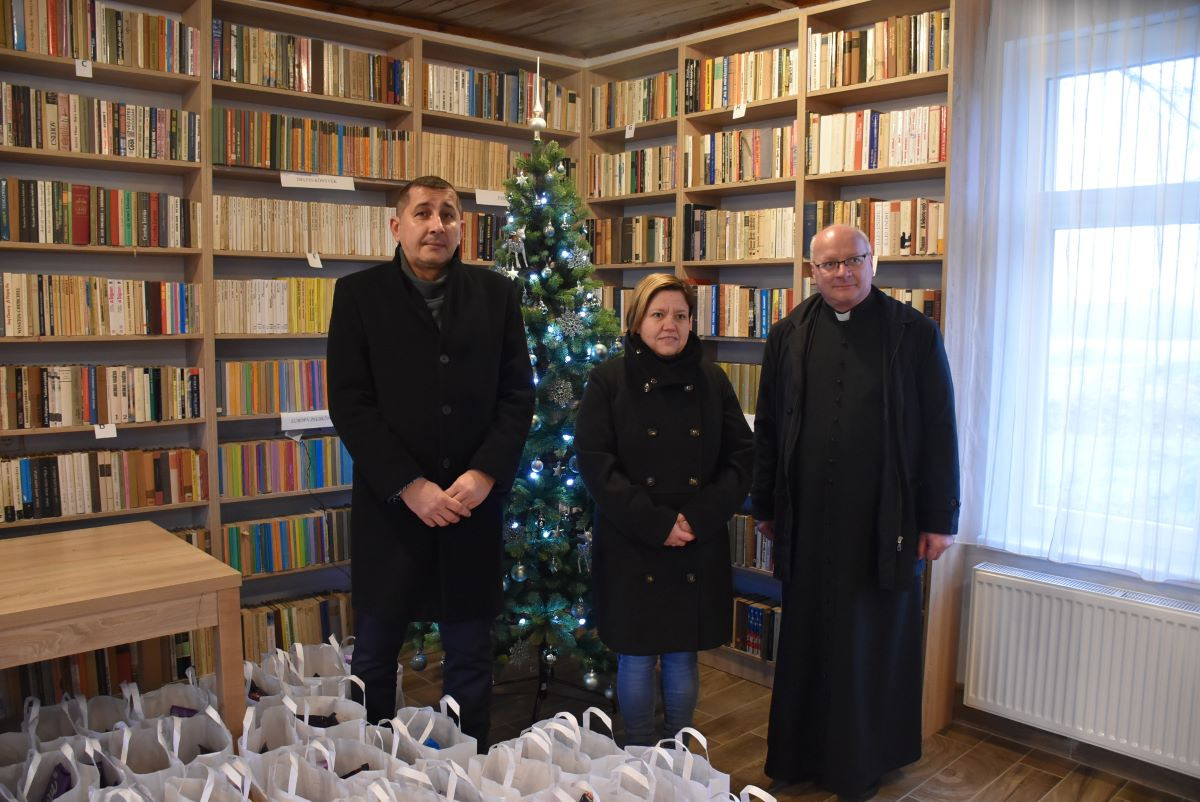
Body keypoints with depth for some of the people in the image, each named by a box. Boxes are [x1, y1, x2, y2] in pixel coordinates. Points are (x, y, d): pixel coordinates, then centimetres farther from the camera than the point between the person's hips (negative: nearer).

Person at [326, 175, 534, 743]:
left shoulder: (496, 294, 6)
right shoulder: (359, 294, 0)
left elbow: (518, 393, 2)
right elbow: (350, 403, -6)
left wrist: (485, 473, -11)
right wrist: (409, 486, -13)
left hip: (473, 504, 2)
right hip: (391, 505, -1)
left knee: (470, 655, 13)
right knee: (374, 653, 13)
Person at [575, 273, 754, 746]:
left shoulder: (711, 381, 5)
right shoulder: (609, 380, -3)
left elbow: (741, 457, 2)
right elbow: (594, 462, -10)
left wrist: (698, 518, -11)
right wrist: (655, 523, -16)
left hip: (699, 548, 2)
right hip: (630, 548, -2)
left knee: (683, 655, 12)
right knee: (636, 656, 8)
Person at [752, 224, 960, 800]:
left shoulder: (914, 333, -2)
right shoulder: (788, 336, 5)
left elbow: (938, 429, -2)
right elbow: (768, 427, 9)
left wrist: (939, 517, -3)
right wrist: (765, 506, 10)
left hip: (884, 521, -2)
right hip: (808, 519, 2)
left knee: (873, 643, 10)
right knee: (805, 640, 12)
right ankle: (796, 756, 29)